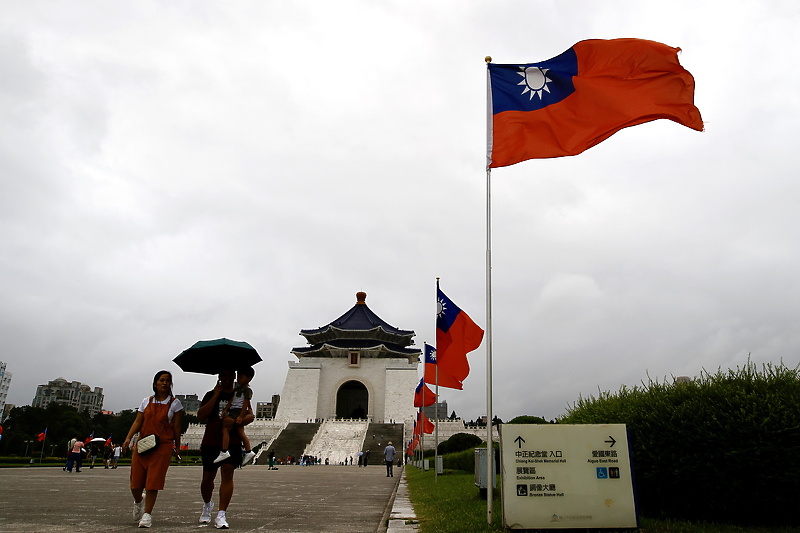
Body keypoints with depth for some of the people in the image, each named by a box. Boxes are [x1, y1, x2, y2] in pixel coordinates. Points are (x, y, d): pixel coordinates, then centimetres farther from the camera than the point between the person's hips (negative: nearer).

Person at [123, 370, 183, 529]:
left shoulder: (174, 403, 4)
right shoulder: (147, 401, 10)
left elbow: (176, 427, 5)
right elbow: (138, 422, 5)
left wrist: (177, 448, 6)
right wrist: (128, 438, -9)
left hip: (163, 446, -2)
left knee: (153, 481, -6)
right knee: (136, 482, 3)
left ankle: (147, 514, 7)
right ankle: (138, 501, 36)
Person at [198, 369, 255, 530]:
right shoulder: (211, 395, 6)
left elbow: (250, 416, -1)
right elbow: (201, 415, -8)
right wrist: (215, 396, -13)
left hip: (232, 443, -1)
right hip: (210, 443, 1)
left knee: (227, 474, -11)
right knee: (208, 477, 11)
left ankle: (221, 516, -9)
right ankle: (207, 505, 40)